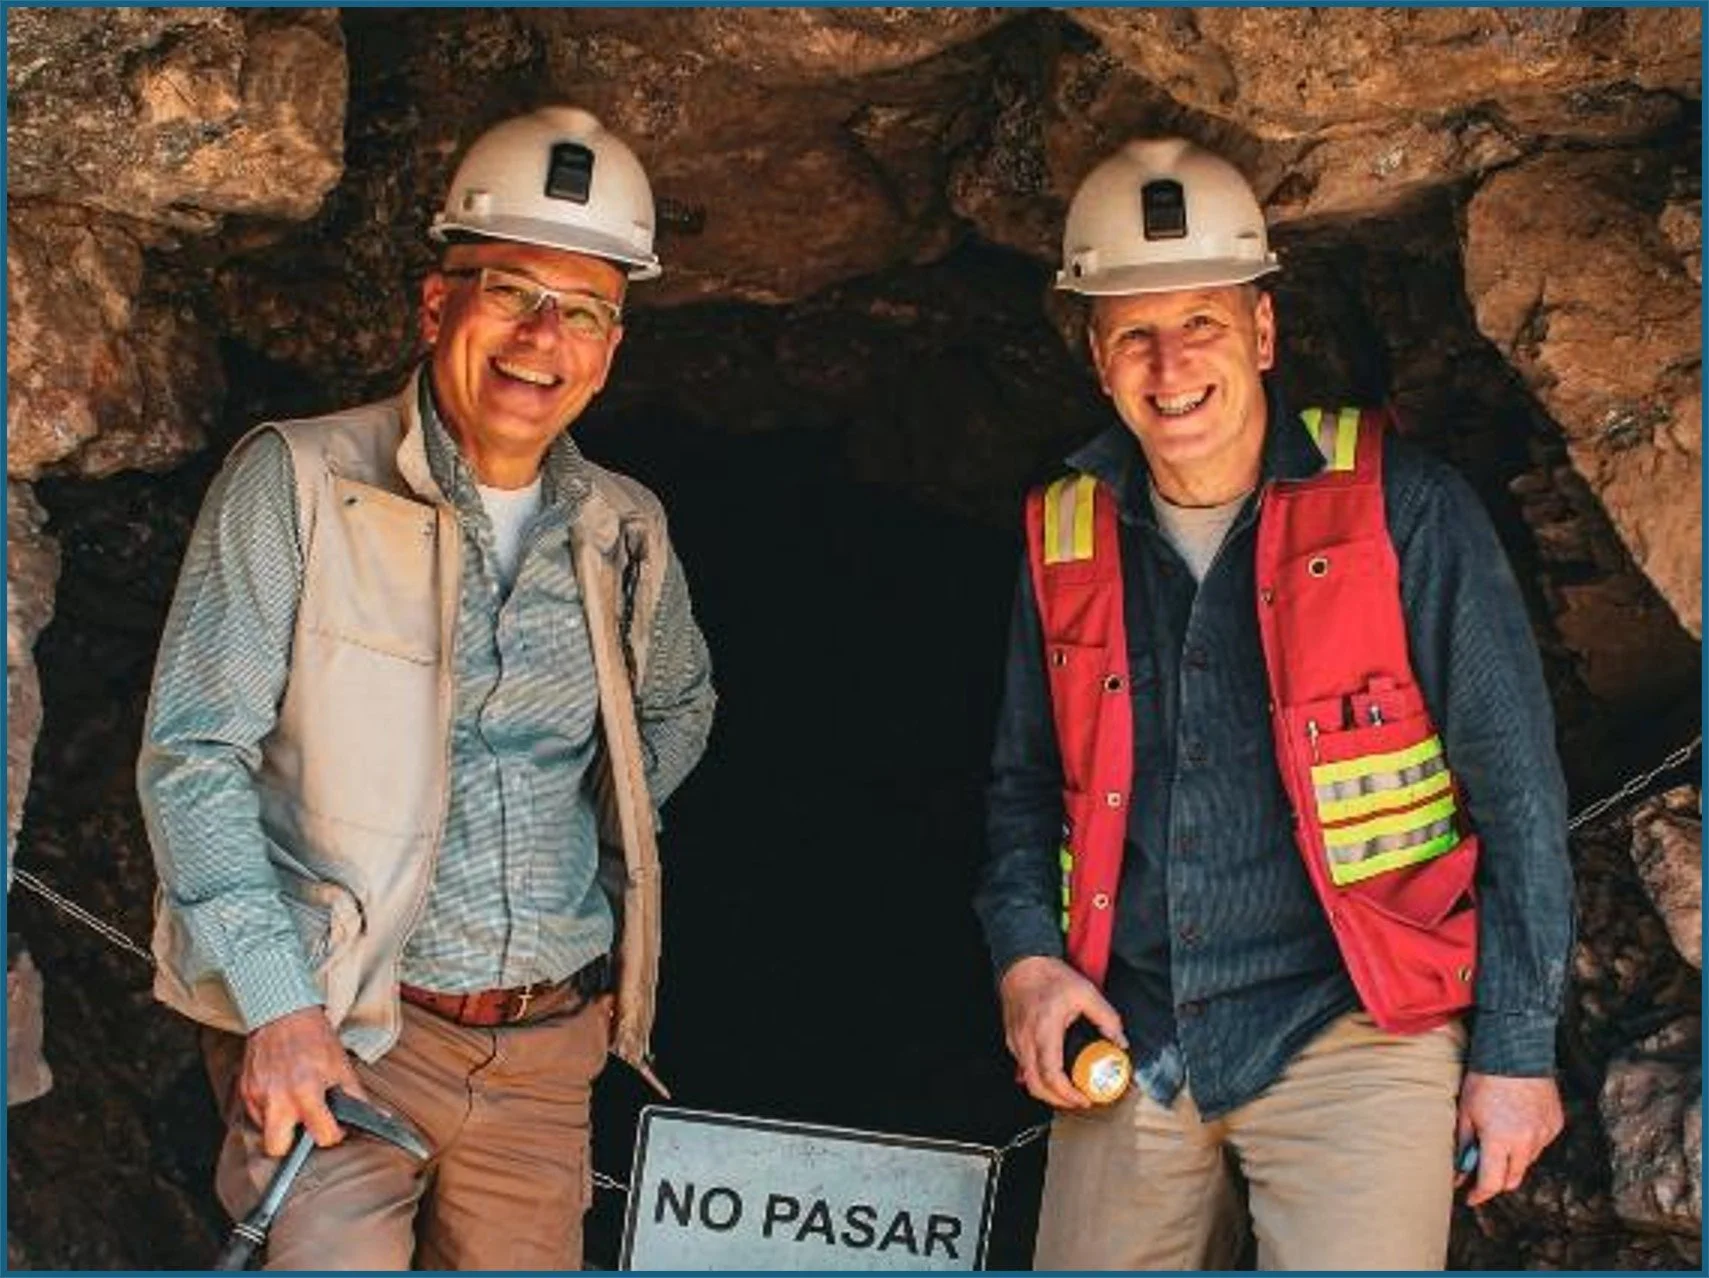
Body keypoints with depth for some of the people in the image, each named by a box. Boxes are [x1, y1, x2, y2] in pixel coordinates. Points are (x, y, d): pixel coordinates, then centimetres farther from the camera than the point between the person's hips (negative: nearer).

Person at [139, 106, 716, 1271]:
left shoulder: (626, 530, 8)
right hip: (336, 1027, -4)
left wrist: (603, 845, 11)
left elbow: (680, 704, 28)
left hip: (549, 1042, 5)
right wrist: (281, 1007, -16)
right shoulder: (297, 482, -6)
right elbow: (194, 756, -9)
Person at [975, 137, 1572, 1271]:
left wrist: (1518, 1046, -4)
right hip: (1132, 1048, 4)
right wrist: (1026, 954, 2)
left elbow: (1517, 788, -3)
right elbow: (1028, 785, 19)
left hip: (1354, 1038, -4)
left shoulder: (1401, 508, -5)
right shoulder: (1066, 537, 8)